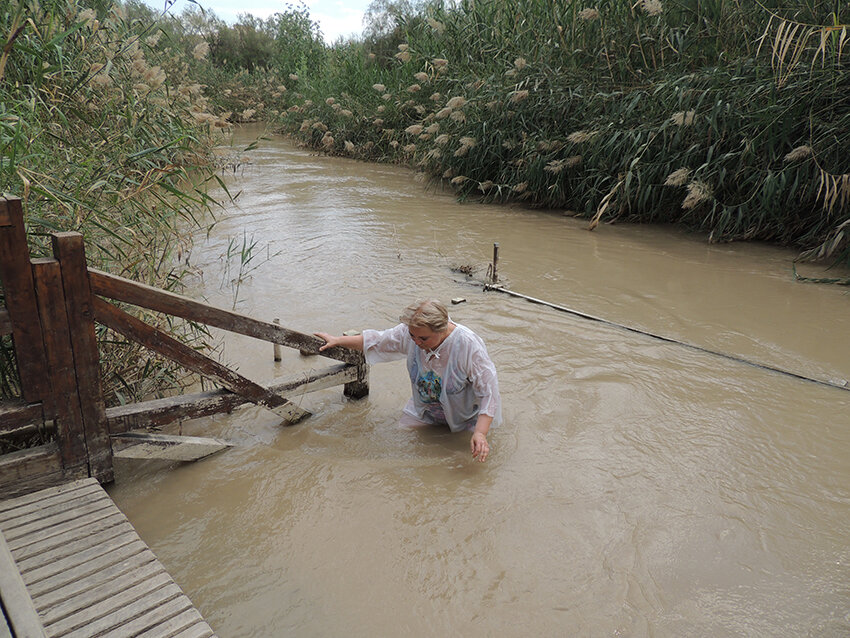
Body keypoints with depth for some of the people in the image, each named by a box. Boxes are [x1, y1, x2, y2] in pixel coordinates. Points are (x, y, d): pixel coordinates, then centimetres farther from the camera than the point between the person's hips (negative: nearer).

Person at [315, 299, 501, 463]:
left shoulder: (469, 345, -33)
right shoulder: (410, 332, -18)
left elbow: (488, 392, -30)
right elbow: (376, 340, 1)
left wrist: (480, 433, -40)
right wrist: (337, 340, 5)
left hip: (464, 418, -4)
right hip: (423, 413, 4)